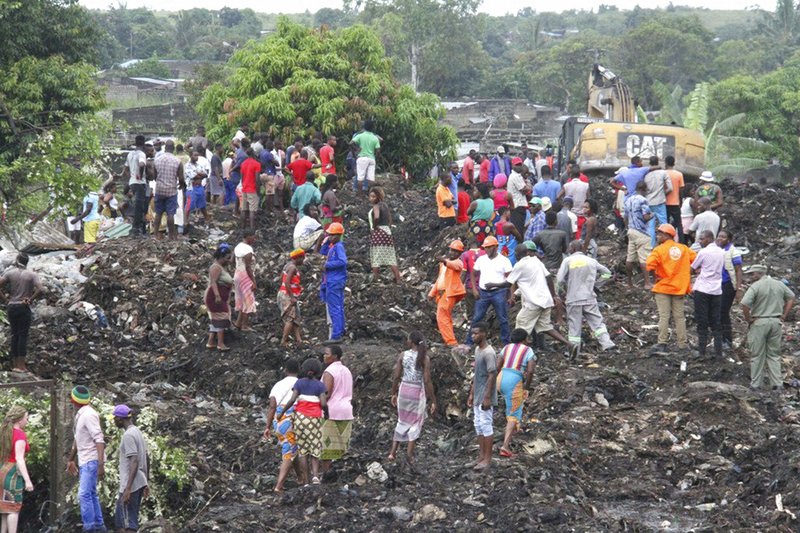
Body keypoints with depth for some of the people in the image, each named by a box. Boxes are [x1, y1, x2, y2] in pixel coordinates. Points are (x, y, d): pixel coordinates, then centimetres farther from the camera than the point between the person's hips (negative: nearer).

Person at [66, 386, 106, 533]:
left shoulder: (89, 415, -17)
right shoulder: (80, 414, 10)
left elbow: (99, 440, -22)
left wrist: (101, 465, -27)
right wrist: (71, 459, 30)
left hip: (91, 461, -9)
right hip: (83, 461, 9)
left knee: (84, 495, -13)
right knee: (91, 495, 14)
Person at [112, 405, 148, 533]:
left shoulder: (128, 435, -14)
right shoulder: (138, 432, 15)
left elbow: (134, 462, -22)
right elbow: (147, 459, 19)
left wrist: (128, 488, -25)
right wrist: (145, 484, 25)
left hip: (131, 485, -9)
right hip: (140, 484, 9)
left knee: (128, 522, -7)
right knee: (119, 518, 15)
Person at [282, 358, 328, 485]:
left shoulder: (299, 382, 1)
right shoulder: (320, 385, -3)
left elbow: (292, 400, -9)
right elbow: (323, 403, -13)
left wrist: (282, 412, 0)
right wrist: (328, 411, 6)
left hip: (300, 418, 1)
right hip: (314, 420, -1)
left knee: (302, 450, 9)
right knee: (315, 450, 8)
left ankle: (305, 480, 4)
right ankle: (315, 475, -14)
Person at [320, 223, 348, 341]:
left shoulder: (338, 247, -16)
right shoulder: (332, 246, 12)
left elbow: (343, 261, -27)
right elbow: (323, 253, 25)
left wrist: (328, 265, -19)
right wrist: (326, 241, 10)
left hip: (335, 282, -10)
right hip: (332, 281, 10)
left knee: (334, 309, -8)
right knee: (338, 307, 15)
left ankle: (336, 335, -7)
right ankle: (340, 332, 23)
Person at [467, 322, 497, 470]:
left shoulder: (489, 353, -17)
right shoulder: (477, 349, 11)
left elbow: (492, 376, -20)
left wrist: (487, 398, -21)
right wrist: (471, 394, 18)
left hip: (485, 397, -9)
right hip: (477, 397, 9)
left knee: (486, 426, -5)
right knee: (478, 426, 12)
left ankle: (487, 458, 0)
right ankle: (481, 455, 19)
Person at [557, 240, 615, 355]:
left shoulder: (568, 261, -5)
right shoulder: (591, 261, 6)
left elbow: (559, 280, -11)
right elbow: (607, 273, 17)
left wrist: (566, 284, 11)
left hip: (573, 299, -2)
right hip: (589, 298, 2)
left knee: (574, 325, 4)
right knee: (597, 322, 7)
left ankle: (574, 353, 6)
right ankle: (607, 343, -8)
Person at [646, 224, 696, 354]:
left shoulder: (659, 249, -9)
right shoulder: (684, 248, 6)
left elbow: (650, 265, -22)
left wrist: (656, 276, -7)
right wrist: (687, 274, 10)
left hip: (663, 288, -4)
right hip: (679, 288, 4)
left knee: (664, 316, -3)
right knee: (679, 316, 9)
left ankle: (662, 343, -9)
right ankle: (683, 344, 9)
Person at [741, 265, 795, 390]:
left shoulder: (756, 286, -14)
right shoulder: (779, 285, 5)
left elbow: (744, 304, -24)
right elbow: (791, 297, 17)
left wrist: (748, 318, -9)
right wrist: (784, 315, 15)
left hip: (759, 323, -5)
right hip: (776, 322, 5)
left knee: (757, 356, 5)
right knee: (774, 355, 15)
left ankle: (756, 384, 10)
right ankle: (777, 383, 12)